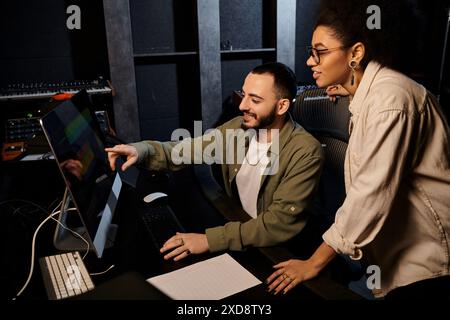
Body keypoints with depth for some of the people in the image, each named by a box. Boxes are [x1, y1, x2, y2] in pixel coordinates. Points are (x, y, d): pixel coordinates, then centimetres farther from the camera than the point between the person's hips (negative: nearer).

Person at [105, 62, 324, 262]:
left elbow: (281, 223, -26)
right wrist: (141, 150, -20)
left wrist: (211, 239, -32)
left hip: (277, 253, -5)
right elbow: (183, 151, 0)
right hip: (236, 226, 5)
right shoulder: (238, 127, -5)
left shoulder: (305, 153, -22)